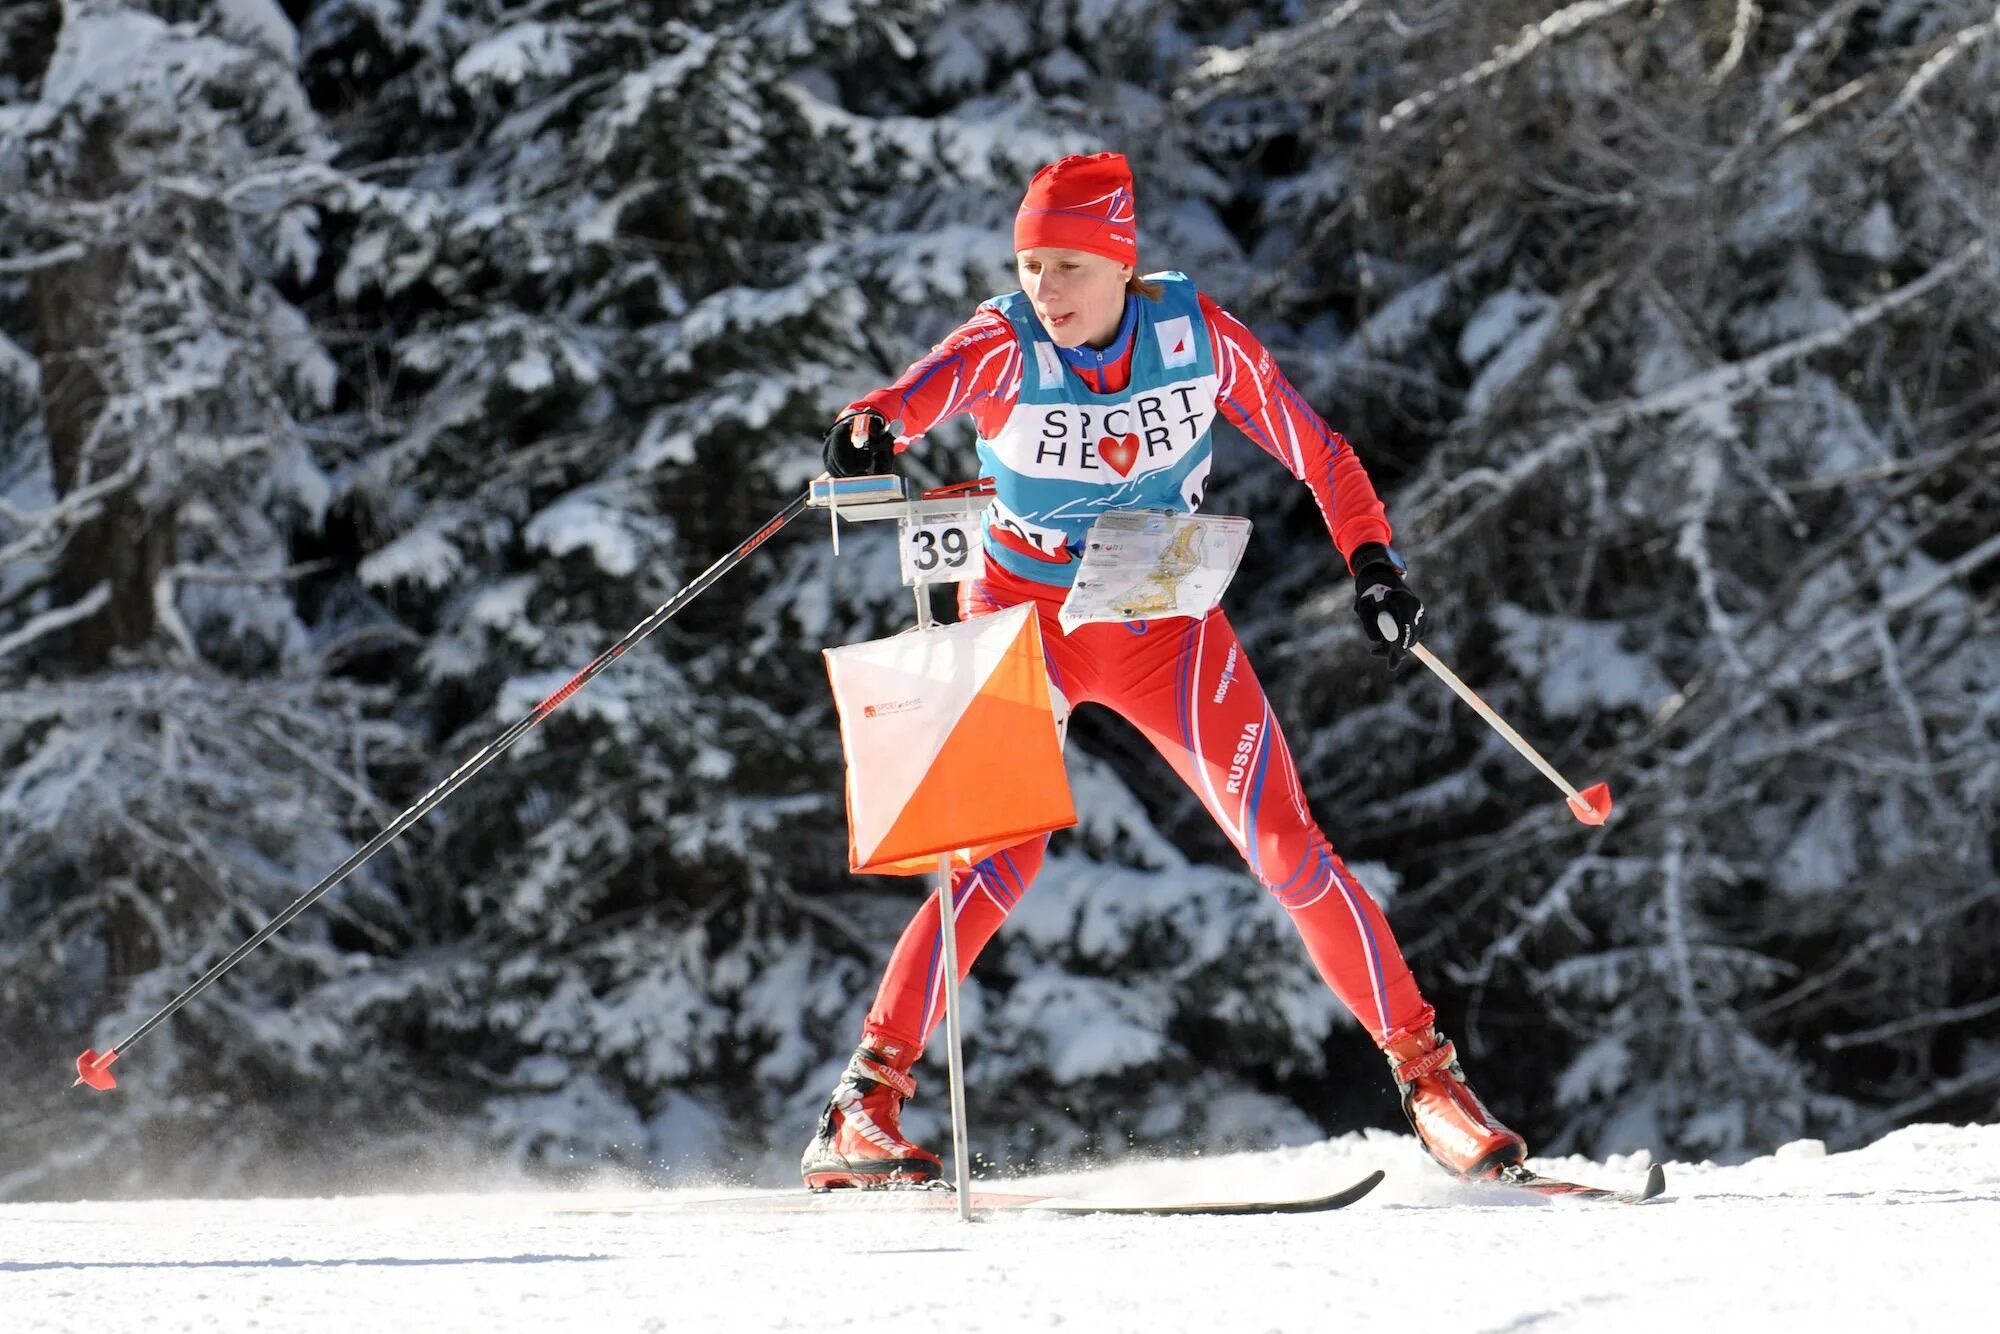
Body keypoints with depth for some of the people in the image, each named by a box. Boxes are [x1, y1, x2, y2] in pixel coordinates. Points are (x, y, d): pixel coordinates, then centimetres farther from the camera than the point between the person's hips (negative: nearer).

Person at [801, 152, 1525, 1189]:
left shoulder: (1196, 334, -13)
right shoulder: (1003, 345, -19)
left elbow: (1311, 448, -1)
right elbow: (913, 397, -38)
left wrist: (1371, 560, -10)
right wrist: (867, 434, -61)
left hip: (1165, 625, 2)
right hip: (1026, 617, -2)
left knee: (1286, 850, -4)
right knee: (1001, 859, -20)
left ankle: (1425, 1076, 8)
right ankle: (863, 1109, -17)